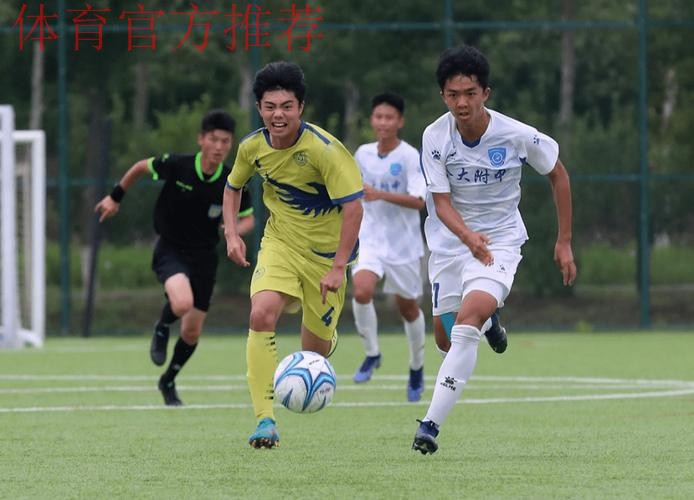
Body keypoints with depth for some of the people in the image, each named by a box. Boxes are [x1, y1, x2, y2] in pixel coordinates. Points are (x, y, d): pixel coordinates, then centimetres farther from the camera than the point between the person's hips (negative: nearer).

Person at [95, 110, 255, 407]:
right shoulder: (176, 166, -17)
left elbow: (248, 218, 5)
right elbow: (141, 167, 3)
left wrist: (234, 231, -17)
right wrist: (115, 197, 12)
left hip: (204, 256, 3)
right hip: (170, 249, -3)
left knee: (192, 331, 8)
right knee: (182, 302, -33)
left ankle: (168, 382, 35)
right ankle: (162, 329, 3)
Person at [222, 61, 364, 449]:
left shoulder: (324, 149, -24)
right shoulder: (253, 147, -8)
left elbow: (354, 206, -23)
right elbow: (234, 186, 13)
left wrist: (339, 267, -26)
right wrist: (232, 233, -2)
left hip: (325, 250, -3)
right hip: (280, 242, 3)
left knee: (315, 347, 7)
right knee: (262, 314, -24)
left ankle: (326, 336, 50)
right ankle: (266, 420, -21)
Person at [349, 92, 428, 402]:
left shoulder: (410, 156, -12)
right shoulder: (363, 154, 3)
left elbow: (418, 200, -23)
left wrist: (380, 195, -31)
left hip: (403, 244, -3)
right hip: (370, 240, 3)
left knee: (407, 307, 10)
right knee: (361, 291, -23)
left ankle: (417, 367, 33)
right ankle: (372, 354, -4)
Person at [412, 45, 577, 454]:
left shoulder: (518, 136, -16)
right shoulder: (435, 137, -15)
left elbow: (558, 174, 2)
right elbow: (442, 202, -15)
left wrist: (564, 242, 3)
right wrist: (467, 236, -37)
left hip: (500, 240, -3)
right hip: (450, 241, 3)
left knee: (468, 321, -27)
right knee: (448, 340, 11)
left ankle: (432, 423, -28)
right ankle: (489, 321, 50)